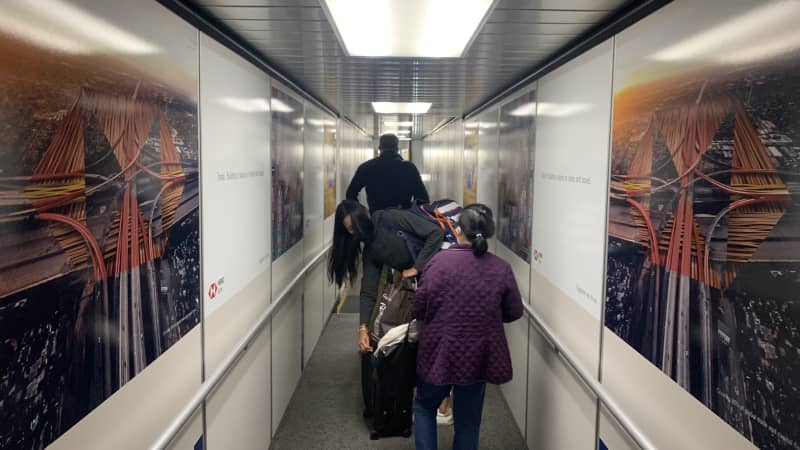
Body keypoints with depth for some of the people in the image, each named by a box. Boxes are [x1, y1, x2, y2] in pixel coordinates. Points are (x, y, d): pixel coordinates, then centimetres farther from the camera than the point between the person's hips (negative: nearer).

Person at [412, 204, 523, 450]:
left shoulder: (440, 260, -14)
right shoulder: (501, 268, -7)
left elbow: (419, 308, -10)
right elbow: (514, 312, 2)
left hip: (439, 353, -2)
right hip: (478, 356, 2)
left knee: (424, 406, 23)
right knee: (468, 420, 18)